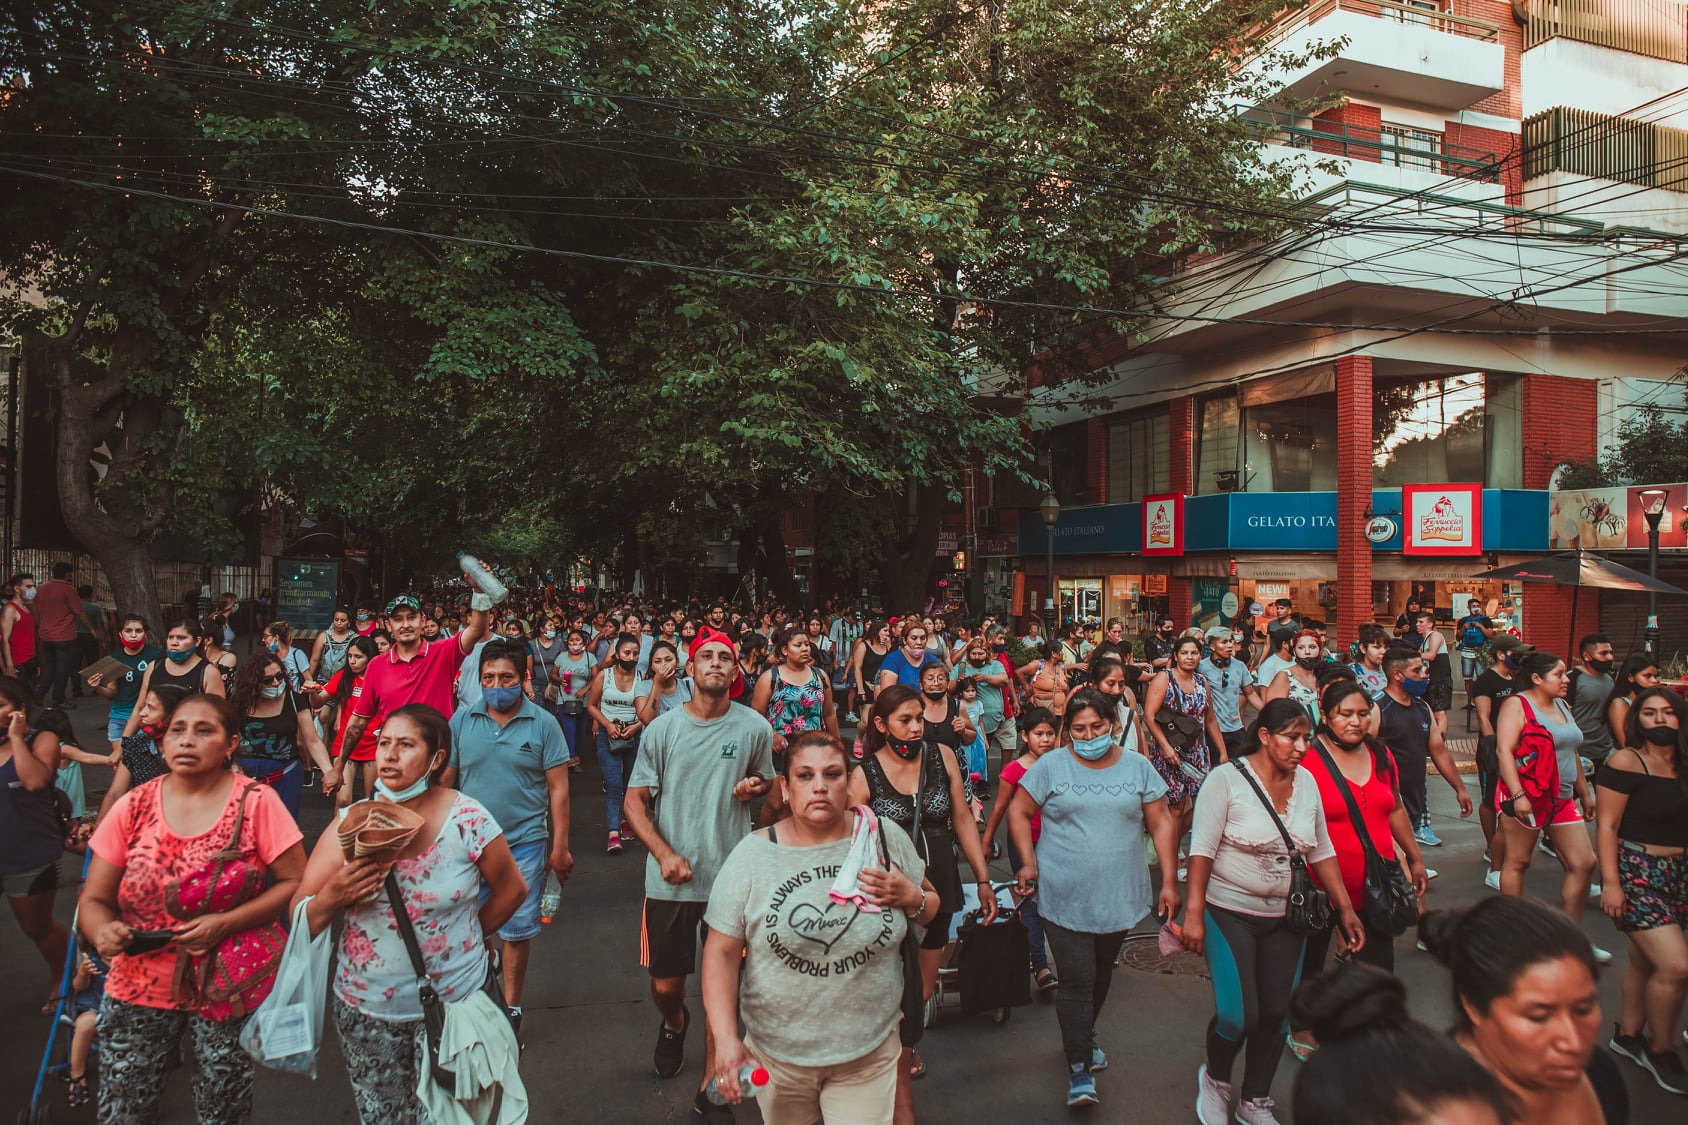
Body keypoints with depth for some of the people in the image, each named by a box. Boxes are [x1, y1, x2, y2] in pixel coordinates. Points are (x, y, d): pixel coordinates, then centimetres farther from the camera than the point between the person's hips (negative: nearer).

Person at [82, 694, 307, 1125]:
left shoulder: (256, 802, -9)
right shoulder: (133, 807, -1)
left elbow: (295, 883, -9)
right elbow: (94, 899, 3)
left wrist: (225, 924, -20)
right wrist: (102, 931, -19)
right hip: (138, 990, 2)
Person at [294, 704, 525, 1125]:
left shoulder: (467, 819, -13)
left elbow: (511, 890, 1)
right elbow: (300, 919, -6)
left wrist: (462, 938, 5)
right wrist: (333, 896, -25)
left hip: (454, 1005, -2)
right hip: (365, 1008, 2)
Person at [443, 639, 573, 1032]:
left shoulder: (543, 723, -5)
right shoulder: (461, 721, 1)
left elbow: (558, 788, -4)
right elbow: (447, 779, 6)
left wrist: (559, 847, -6)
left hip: (525, 844, -2)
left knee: (516, 931, 7)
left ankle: (510, 1008, 25)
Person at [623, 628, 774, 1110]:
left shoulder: (754, 728, -1)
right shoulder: (663, 728, -2)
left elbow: (765, 781, 16)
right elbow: (634, 799, 1)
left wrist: (754, 785, -9)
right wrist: (665, 853, -13)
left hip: (732, 877, 0)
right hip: (670, 879, 1)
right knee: (665, 984, 11)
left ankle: (713, 1078, 26)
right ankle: (674, 1023, 46)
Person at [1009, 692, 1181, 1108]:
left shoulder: (1137, 767, 2)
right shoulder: (1051, 766, -4)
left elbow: (1162, 823, 5)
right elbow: (1018, 812, 1)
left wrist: (1169, 880, 0)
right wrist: (1028, 863, -8)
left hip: (1119, 896, 3)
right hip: (1064, 897, -3)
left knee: (1101, 974, 18)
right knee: (1077, 980, -4)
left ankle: (1083, 1037, 42)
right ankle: (1080, 1068, 6)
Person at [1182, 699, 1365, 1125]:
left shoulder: (1306, 782, 3)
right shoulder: (1227, 779, -13)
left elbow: (1320, 850, 12)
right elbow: (1202, 849, -15)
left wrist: (1345, 908, 9)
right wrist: (1193, 914, -19)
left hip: (1284, 916, 5)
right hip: (1229, 913, -5)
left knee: (1276, 1012, 8)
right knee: (1239, 1015, -9)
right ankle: (1215, 1078, 23)